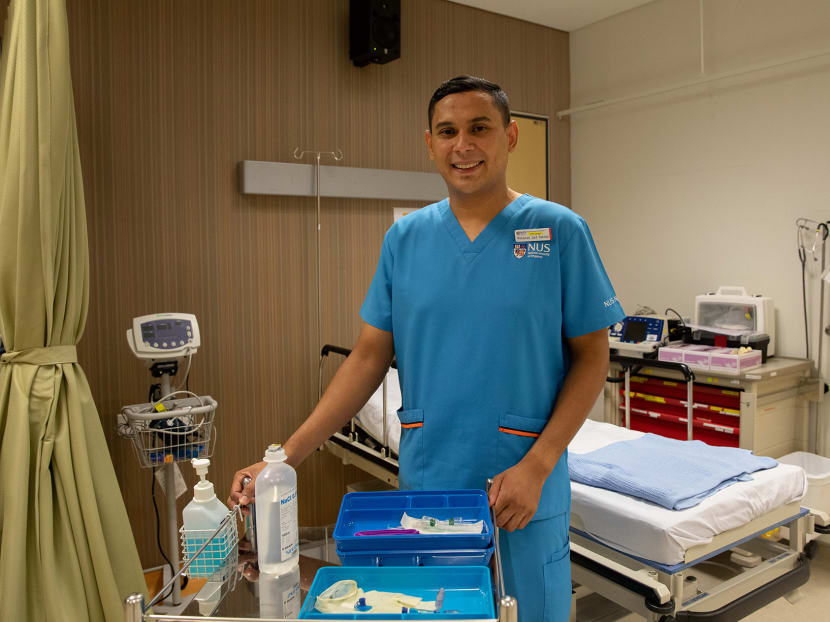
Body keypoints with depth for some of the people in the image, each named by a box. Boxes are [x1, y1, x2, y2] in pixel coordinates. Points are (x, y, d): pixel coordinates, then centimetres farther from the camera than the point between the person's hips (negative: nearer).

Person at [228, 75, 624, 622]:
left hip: (527, 491, -2)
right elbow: (371, 356, 2)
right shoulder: (405, 238, 1)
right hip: (426, 483, 2)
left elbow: (592, 356, -4)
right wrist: (286, 457, -6)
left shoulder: (560, 232, -6)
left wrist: (536, 465, -14)